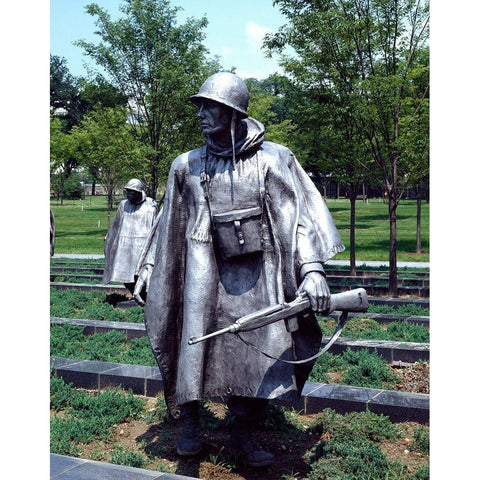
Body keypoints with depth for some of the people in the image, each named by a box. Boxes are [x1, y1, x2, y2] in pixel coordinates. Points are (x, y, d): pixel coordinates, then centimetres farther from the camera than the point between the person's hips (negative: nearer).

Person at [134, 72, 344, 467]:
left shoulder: (274, 159, 0)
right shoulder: (187, 166, 8)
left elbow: (301, 213, -6)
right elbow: (169, 223, 17)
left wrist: (312, 268, -18)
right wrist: (148, 267, 16)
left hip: (258, 278, -1)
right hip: (206, 275, 1)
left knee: (261, 355, 3)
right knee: (194, 345, 0)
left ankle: (243, 435, 22)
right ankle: (189, 424, 22)